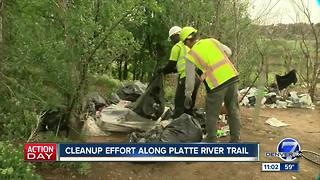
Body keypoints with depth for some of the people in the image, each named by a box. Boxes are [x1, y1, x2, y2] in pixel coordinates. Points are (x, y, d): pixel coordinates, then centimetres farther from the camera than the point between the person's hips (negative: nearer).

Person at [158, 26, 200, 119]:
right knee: (189, 105, 15)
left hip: (186, 77, -8)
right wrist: (172, 70, 29)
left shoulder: (177, 47, -2)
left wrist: (162, 71, 16)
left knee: (179, 104, -3)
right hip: (197, 76, 8)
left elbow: (171, 64, -2)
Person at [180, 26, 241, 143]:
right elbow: (228, 52, 21)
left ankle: (211, 140, 25)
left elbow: (190, 78, 2)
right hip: (232, 77, 5)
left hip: (216, 85, -5)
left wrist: (188, 95, 13)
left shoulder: (190, 56, 0)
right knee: (233, 111, 16)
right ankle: (235, 139, 25)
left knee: (212, 114, 13)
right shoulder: (212, 41, 11)